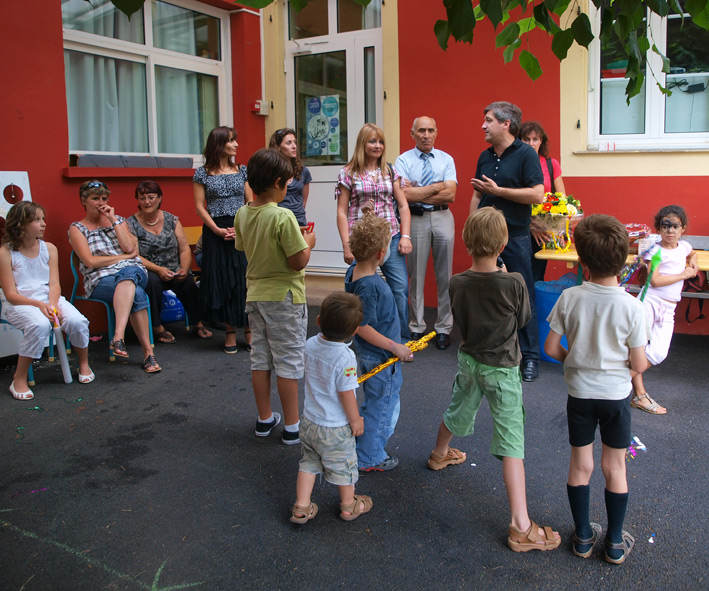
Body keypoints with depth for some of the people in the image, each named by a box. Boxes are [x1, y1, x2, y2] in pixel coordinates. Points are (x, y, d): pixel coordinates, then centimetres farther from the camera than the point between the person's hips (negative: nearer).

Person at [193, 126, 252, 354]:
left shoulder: (242, 170, 8)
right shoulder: (203, 173, 2)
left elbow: (250, 203, 6)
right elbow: (200, 207, 0)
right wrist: (218, 230, -12)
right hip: (215, 232, -1)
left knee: (245, 280, -1)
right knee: (222, 282, 2)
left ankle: (249, 331, 8)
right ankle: (230, 333, 12)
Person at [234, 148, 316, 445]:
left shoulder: (242, 214, 1)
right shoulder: (283, 217, -21)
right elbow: (298, 262, -21)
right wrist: (308, 242, 0)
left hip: (255, 295, 7)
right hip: (284, 297, -6)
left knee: (260, 357, 14)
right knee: (288, 360, 3)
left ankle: (265, 419, 27)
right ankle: (292, 426, 12)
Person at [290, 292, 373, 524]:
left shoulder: (310, 345, -8)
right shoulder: (345, 357, -28)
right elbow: (346, 394, -22)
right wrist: (355, 420, -7)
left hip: (309, 421, 6)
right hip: (335, 428, -5)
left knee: (309, 462, 22)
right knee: (343, 465, 16)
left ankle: (301, 507, 26)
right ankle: (348, 506, 36)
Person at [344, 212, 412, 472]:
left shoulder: (354, 270, -4)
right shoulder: (370, 286, -30)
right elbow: (363, 327, -28)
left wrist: (370, 224, 8)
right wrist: (396, 347, -22)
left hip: (367, 354, 10)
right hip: (380, 357, -10)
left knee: (373, 402, 26)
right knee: (382, 404, 7)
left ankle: (365, 446, 41)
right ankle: (370, 458, 21)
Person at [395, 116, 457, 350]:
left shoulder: (446, 159, 7)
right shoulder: (403, 160, 2)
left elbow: (450, 195, -5)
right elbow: (404, 194, -12)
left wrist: (418, 194, -9)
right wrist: (436, 187, -7)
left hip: (442, 219, 2)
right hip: (415, 219, -1)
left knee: (444, 275, 5)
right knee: (416, 275, 4)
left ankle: (443, 328, 14)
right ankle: (416, 328, 14)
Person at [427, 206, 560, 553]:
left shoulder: (457, 283, -12)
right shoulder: (513, 283, -22)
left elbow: (459, 322, 0)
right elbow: (524, 319, -4)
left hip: (469, 361, 5)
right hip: (502, 368, -4)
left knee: (458, 412, 30)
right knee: (511, 439, -4)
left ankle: (440, 454, 60)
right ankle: (520, 526, -4)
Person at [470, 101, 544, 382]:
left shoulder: (526, 154, -7)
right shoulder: (485, 156, 13)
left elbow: (537, 194, -15)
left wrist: (498, 190, -14)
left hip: (516, 236, -6)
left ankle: (530, 356, 8)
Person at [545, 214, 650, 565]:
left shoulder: (569, 298, -14)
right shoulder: (632, 307, -18)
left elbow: (550, 348, -8)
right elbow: (639, 365, -12)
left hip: (579, 393, 1)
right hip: (616, 394, -1)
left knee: (580, 466, 15)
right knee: (615, 468, 15)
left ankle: (583, 536, 29)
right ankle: (615, 542, 29)